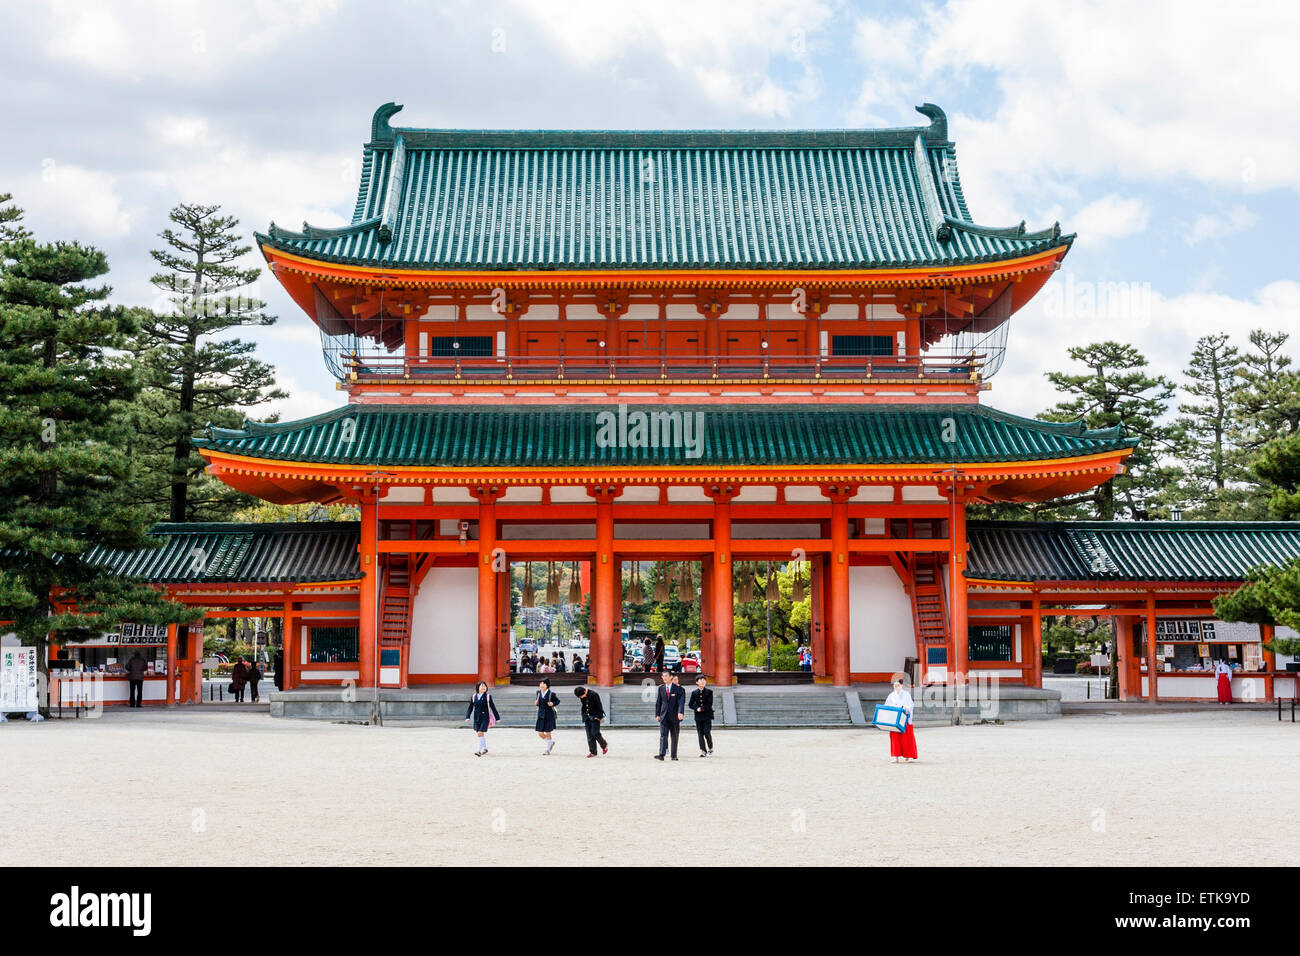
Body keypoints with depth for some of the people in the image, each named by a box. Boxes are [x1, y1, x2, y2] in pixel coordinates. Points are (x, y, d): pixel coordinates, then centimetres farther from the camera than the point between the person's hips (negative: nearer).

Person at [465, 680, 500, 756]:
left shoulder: (488, 696, -3)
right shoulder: (473, 697, 5)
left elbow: (493, 707, 1)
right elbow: (470, 708, 6)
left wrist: (497, 718, 4)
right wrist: (467, 717, -8)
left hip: (485, 718, -4)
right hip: (476, 718, 4)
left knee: (480, 733, -15)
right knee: (480, 734, 15)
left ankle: (479, 751, -14)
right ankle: (484, 748, 33)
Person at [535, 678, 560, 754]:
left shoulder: (551, 693, -11)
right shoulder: (538, 692, 2)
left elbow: (558, 701, 1)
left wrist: (553, 703, -17)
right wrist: (536, 703, -4)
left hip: (549, 715, -4)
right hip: (541, 714, 4)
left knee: (547, 733, 2)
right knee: (540, 733, 3)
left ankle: (547, 749, 21)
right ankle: (551, 742, 30)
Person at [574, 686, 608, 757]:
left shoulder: (593, 695, -16)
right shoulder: (582, 697, 4)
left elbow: (599, 706, -13)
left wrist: (599, 716, -13)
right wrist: (584, 716, 11)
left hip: (595, 717, -6)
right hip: (587, 718, 6)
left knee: (595, 733, -12)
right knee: (589, 735, 2)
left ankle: (604, 745, 13)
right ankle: (593, 752, 7)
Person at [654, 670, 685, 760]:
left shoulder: (678, 689, -3)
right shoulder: (661, 688, 8)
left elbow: (681, 702, -14)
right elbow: (658, 702, 14)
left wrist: (680, 712, -28)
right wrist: (657, 714, 10)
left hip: (674, 716, -2)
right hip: (664, 716, 2)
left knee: (674, 737, 7)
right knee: (663, 735, -11)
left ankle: (674, 755, 16)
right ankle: (661, 754, -21)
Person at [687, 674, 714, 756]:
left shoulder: (709, 691, 1)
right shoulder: (694, 693, 7)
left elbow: (710, 704, -6)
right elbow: (691, 704, 5)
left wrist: (702, 708, -12)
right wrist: (697, 708, -11)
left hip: (707, 715, -2)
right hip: (698, 716, 2)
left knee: (707, 733, -9)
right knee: (700, 734, 1)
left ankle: (710, 749, 12)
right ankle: (703, 751, 7)